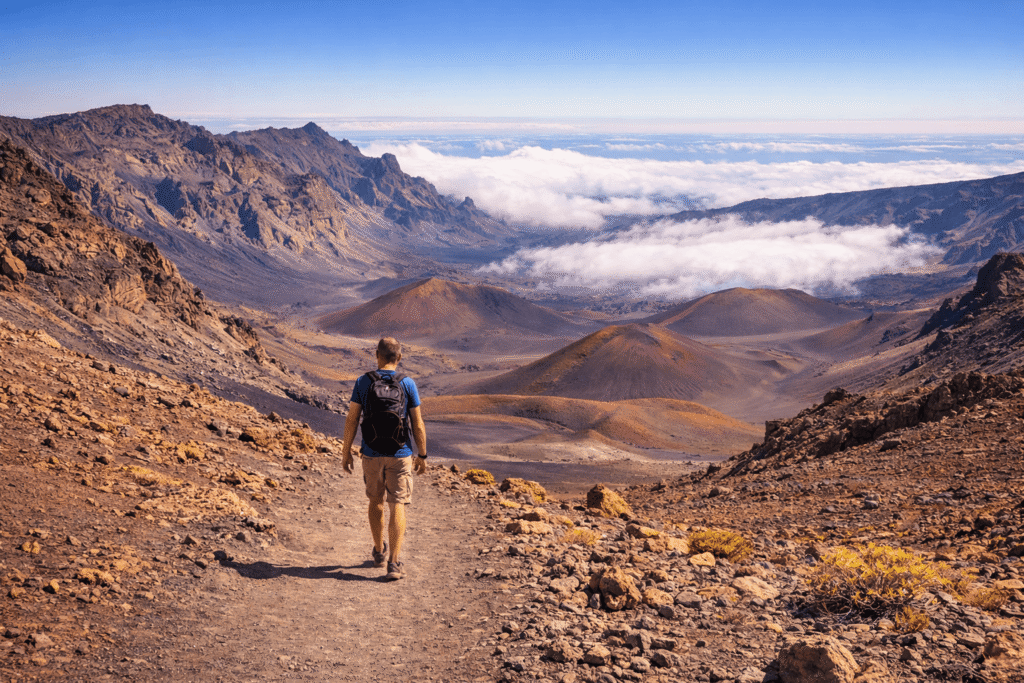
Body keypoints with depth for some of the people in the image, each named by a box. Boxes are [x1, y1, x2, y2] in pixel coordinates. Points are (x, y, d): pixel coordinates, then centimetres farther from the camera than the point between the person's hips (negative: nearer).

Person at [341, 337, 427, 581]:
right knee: (398, 507, 1)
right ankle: (394, 563, -7)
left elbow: (351, 420, -4)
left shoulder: (363, 382, -4)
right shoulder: (407, 384, -7)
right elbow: (417, 424, -5)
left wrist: (346, 451, 6)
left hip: (371, 454, 2)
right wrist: (422, 455, 5)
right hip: (400, 454, -2)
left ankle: (379, 552, 35)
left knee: (376, 501, 21)